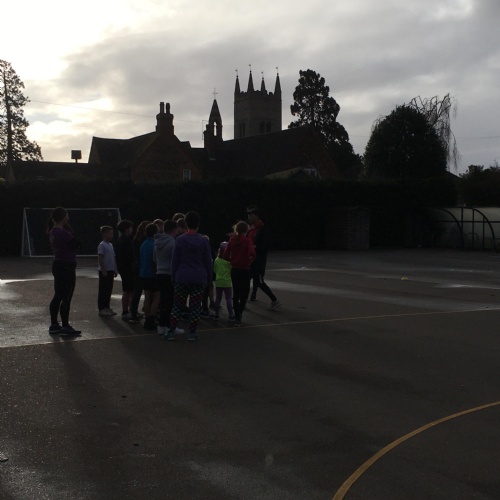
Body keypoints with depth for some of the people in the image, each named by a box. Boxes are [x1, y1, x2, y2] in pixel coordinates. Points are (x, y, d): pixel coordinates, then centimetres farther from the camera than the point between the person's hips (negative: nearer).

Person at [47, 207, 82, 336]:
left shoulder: (53, 232, 11)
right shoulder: (63, 232, -18)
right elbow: (76, 243, -13)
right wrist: (69, 228, -6)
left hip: (58, 265, 10)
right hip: (66, 266, -10)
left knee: (58, 296, 14)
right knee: (66, 298, -5)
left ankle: (54, 325, 19)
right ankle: (65, 327, -1)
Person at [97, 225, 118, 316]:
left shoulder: (110, 245, 14)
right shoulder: (102, 245, -11)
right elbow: (100, 258, -16)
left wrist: (115, 270, 17)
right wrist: (104, 271, -19)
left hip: (110, 271, 8)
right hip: (104, 271, -8)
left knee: (109, 290, 11)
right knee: (103, 290, -3)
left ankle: (107, 307, 19)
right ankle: (101, 309, 1)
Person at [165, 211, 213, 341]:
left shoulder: (180, 240, -2)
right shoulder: (204, 241, -2)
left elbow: (175, 260, 1)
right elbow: (208, 261, 3)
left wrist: (174, 277, 9)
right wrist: (209, 278, 12)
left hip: (182, 277, 0)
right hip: (199, 278, 0)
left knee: (177, 305, 8)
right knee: (195, 306, 6)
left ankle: (171, 332, 6)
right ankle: (192, 333, 7)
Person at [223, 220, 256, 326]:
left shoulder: (232, 240, 1)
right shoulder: (247, 240, -9)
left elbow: (225, 256, -4)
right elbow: (252, 253, -25)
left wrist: (233, 260, 11)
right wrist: (250, 260, -6)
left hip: (234, 269, 4)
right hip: (244, 269, -4)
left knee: (236, 293, 14)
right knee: (244, 293, 5)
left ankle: (237, 317, 17)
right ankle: (238, 316, -11)